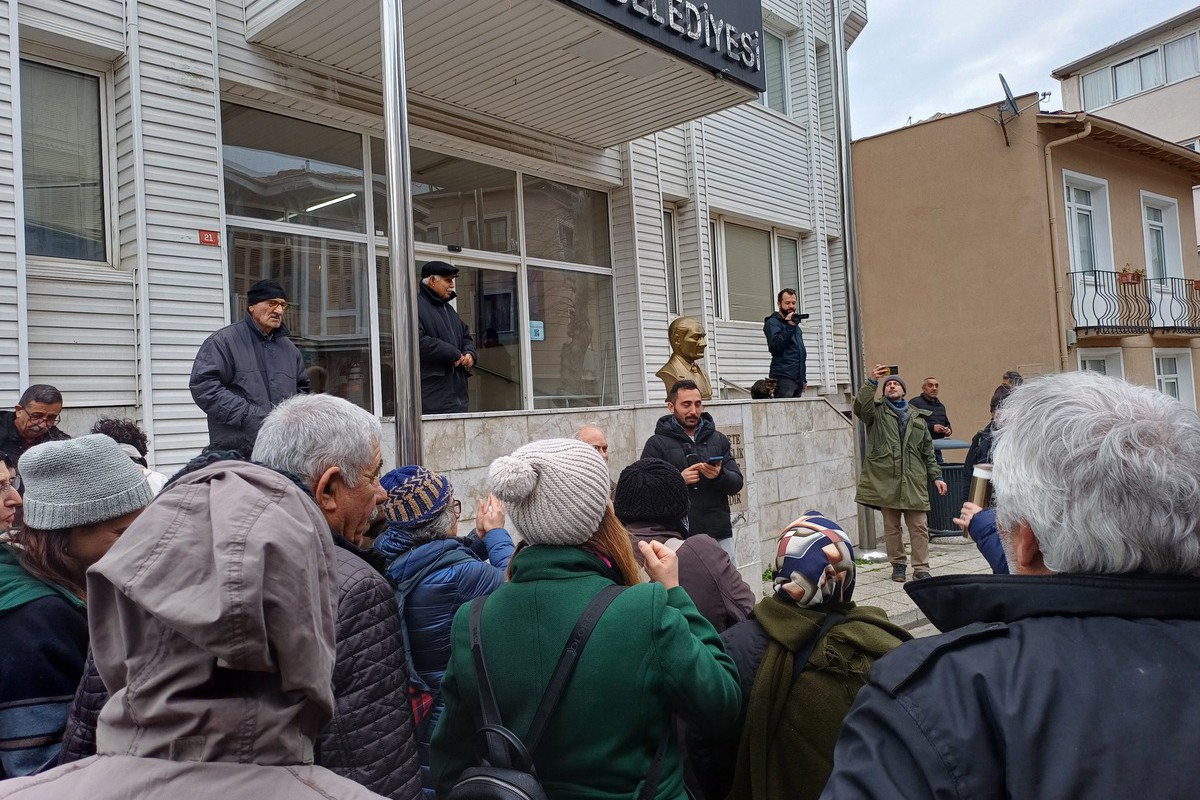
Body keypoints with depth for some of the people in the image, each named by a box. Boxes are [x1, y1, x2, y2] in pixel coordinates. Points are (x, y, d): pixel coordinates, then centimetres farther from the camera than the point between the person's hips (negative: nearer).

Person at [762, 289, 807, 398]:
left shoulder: (795, 324, 23)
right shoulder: (772, 323, -1)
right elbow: (775, 346, -17)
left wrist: (803, 379, 24)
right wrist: (789, 326, -21)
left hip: (797, 378, 7)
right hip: (783, 378, -7)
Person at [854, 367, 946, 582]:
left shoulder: (917, 417, 19)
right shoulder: (877, 411, 10)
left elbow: (928, 451, 19)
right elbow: (860, 407, -14)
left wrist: (936, 476, 12)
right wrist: (871, 382, -21)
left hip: (913, 479, 2)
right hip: (885, 477, -2)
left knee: (919, 526, -2)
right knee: (891, 525, 4)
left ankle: (921, 567, 7)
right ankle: (898, 564, 17)